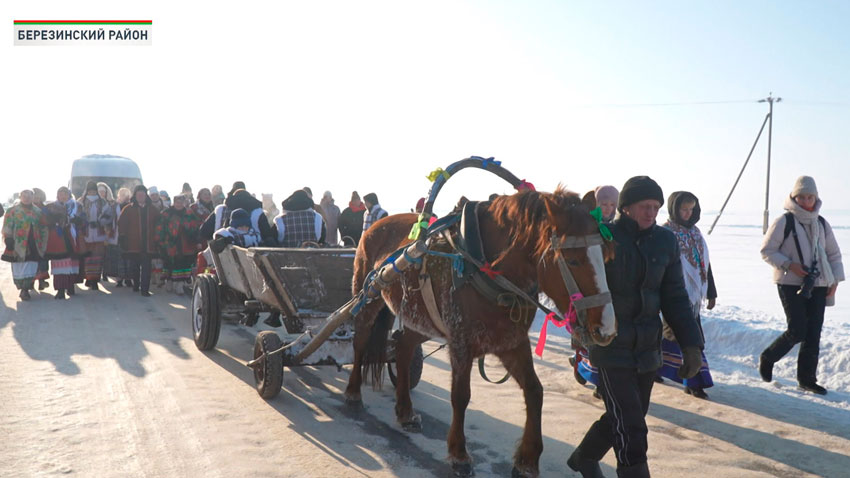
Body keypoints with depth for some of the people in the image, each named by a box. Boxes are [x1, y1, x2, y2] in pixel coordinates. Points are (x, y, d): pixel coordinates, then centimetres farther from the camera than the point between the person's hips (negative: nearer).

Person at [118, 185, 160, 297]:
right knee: (134, 266, 8)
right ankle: (136, 285, 26)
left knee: (146, 267, -6)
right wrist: (122, 238, -6)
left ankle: (144, 289, -6)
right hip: (133, 244, 0)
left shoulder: (152, 209, 11)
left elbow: (158, 224, 15)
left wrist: (156, 237, 8)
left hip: (148, 244, 1)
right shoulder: (128, 209, 5)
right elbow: (121, 224, 2)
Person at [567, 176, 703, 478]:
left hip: (648, 348, 6)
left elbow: (674, 297, 4)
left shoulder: (666, 242, 1)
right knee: (631, 430, -7)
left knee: (626, 418, 20)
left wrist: (691, 343, -3)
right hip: (611, 348, -6)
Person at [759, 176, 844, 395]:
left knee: (813, 334, 4)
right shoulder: (784, 222, -6)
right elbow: (767, 251, -5)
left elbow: (834, 254, 18)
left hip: (817, 285, 5)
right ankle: (767, 358, 13)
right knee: (797, 331, -11)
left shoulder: (821, 223, 11)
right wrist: (789, 265, -17)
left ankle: (807, 379, 15)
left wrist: (835, 279, 7)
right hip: (790, 284, -5)